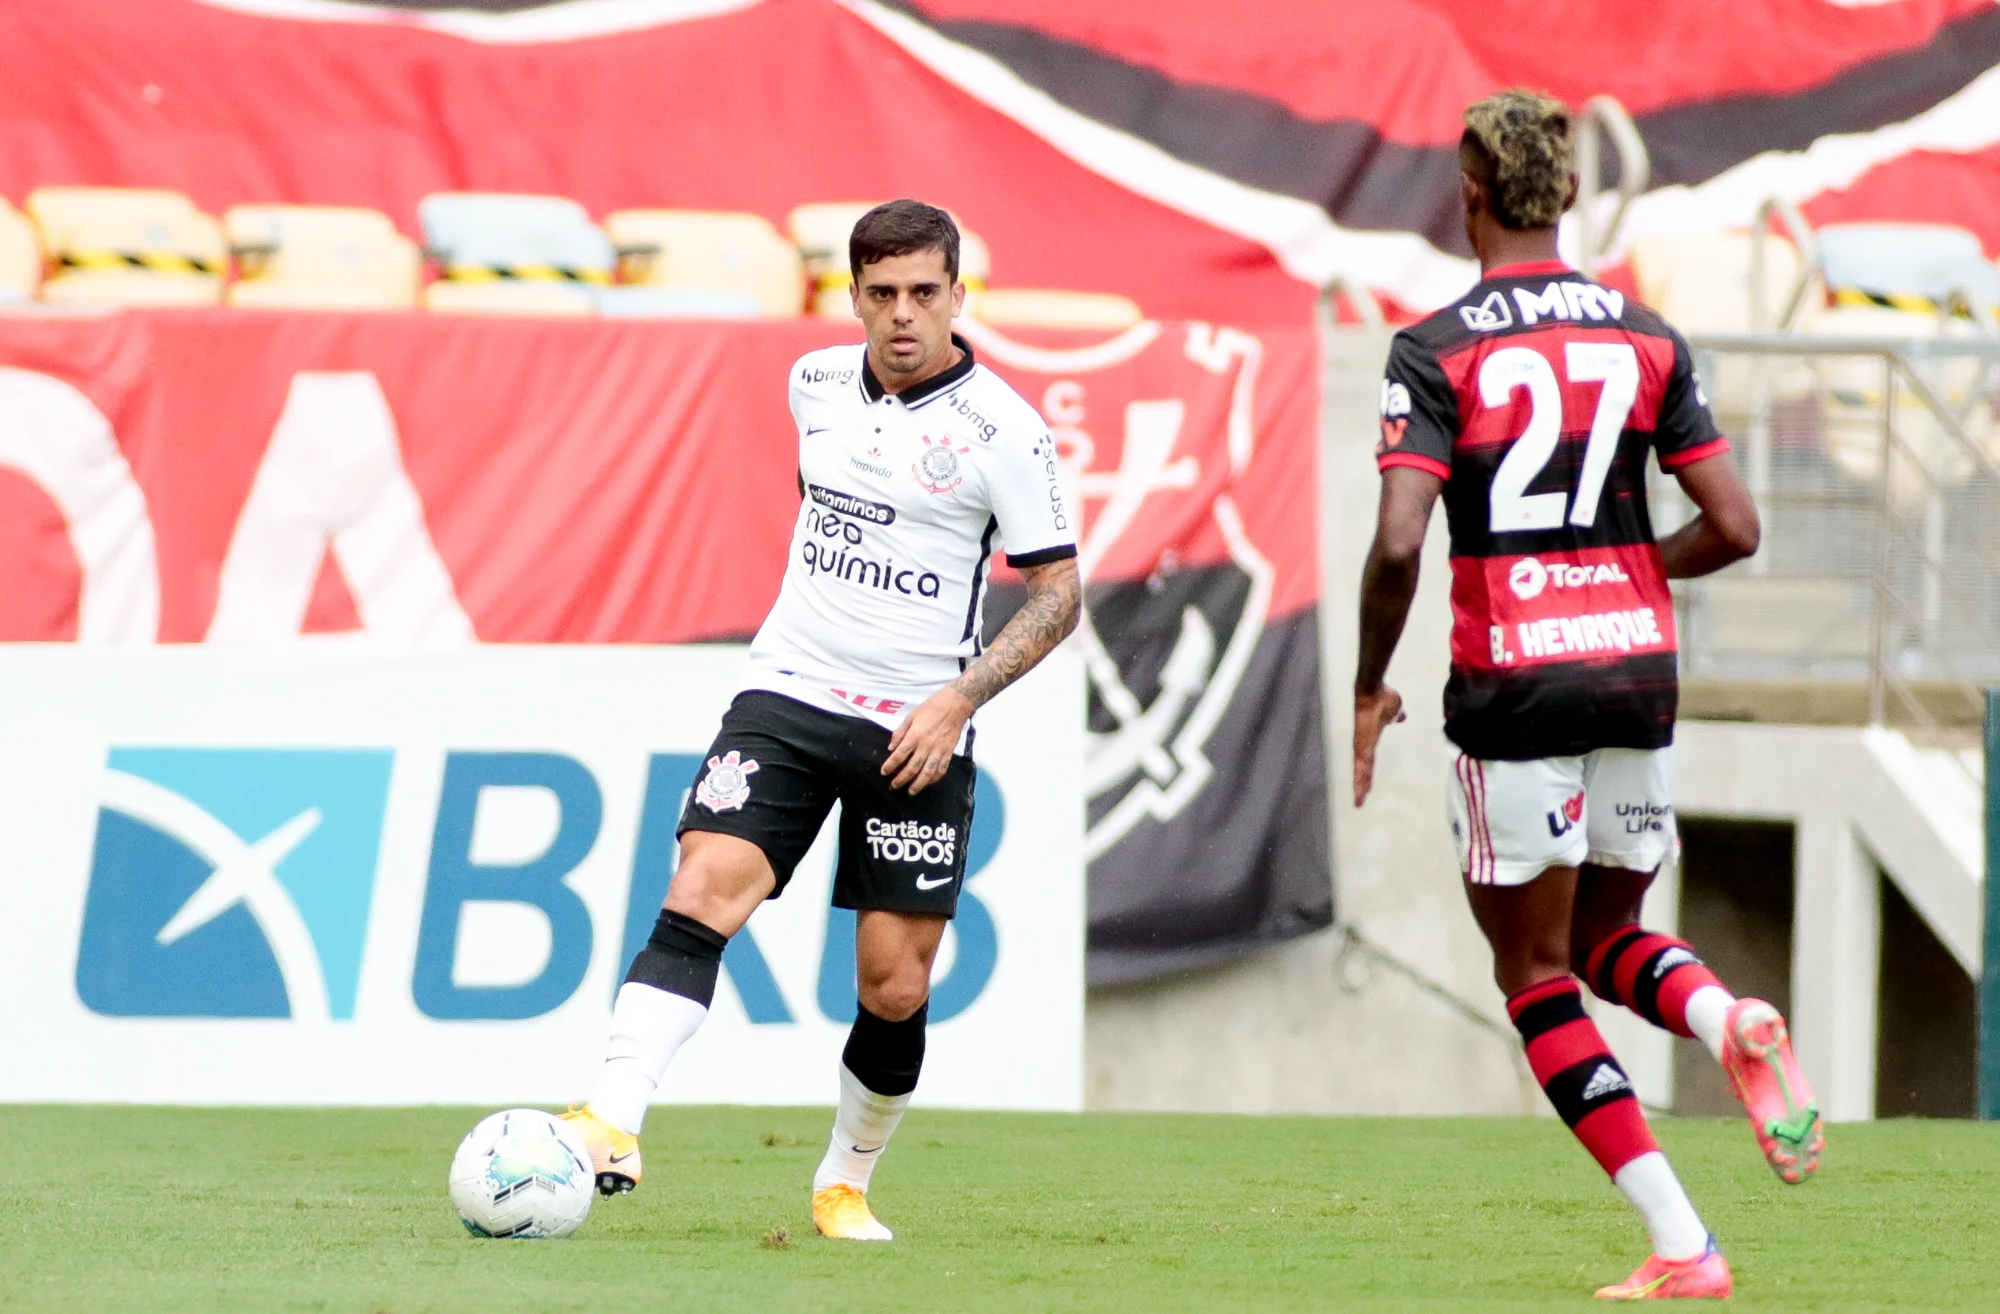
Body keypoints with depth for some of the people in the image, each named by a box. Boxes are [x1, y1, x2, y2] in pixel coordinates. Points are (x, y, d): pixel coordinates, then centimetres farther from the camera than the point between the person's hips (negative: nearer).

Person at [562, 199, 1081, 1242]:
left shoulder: (1001, 430, -8)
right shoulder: (816, 384, 5)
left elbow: (1057, 594, -5)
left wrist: (960, 697, -16)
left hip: (919, 732, -2)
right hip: (789, 696, 2)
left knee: (895, 985, 1)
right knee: (706, 887, -21)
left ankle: (845, 1185, 23)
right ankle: (613, 1126, -31)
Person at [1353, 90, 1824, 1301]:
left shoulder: (1438, 350, -8)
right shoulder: (1647, 338, 4)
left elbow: (1398, 543, -17)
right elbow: (1734, 528, 3)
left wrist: (1370, 689, -2)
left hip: (1512, 688, -4)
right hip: (1637, 670, 4)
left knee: (1536, 976, 7)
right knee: (1609, 942, 22)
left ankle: (1682, 1246, -4)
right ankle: (1731, 1024, -14)